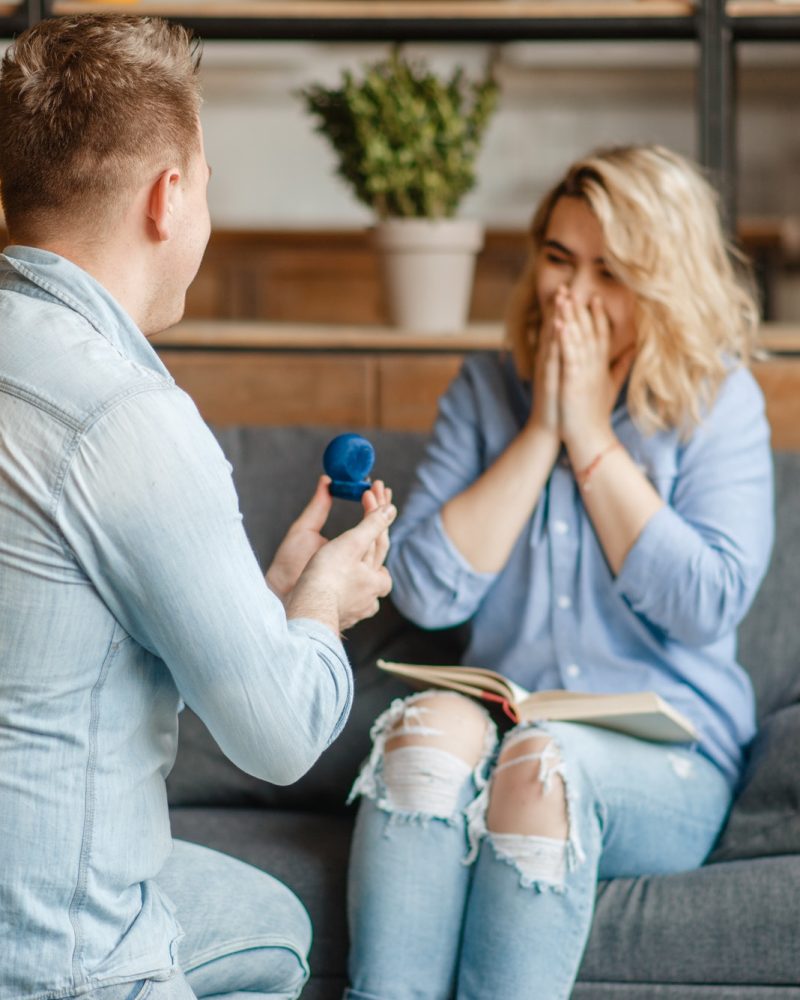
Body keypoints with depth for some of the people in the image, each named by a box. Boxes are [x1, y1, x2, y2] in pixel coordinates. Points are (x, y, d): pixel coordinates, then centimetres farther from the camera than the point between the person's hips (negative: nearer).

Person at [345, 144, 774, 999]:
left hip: (666, 766, -2)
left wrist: (590, 437, -8)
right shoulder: (486, 391, 11)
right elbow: (425, 592, -1)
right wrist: (540, 432, -5)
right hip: (499, 725, 2)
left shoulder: (719, 403, 3)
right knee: (430, 725, -31)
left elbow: (707, 606, -11)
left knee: (545, 762, -34)